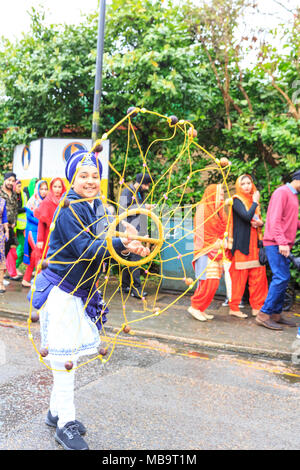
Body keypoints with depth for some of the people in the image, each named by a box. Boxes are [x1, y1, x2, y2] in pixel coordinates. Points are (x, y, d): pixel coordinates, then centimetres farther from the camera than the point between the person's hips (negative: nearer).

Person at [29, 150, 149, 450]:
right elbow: (84, 248, -27)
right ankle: (65, 424, 11)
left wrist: (131, 246, -11)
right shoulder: (68, 209, -17)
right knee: (64, 356, -2)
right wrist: (120, 243, -40)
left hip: (82, 290, 8)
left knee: (73, 352, 15)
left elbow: (101, 245, 7)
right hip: (59, 290, -8)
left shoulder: (96, 207, 8)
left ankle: (56, 412, 31)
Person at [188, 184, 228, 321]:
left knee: (213, 283, 3)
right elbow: (201, 232, -10)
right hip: (206, 252, -8)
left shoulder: (219, 211, 19)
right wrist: (220, 243, -10)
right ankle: (195, 306, -2)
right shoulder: (203, 209, -6)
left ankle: (201, 309, 10)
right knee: (209, 282, -14)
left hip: (217, 252, 8)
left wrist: (223, 243, 4)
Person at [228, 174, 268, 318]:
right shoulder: (237, 201, -5)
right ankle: (234, 308, 5)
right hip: (242, 244, -7)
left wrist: (260, 223, 0)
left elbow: (258, 220, 23)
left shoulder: (253, 200, 17)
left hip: (254, 244, 7)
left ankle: (257, 307, 10)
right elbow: (247, 217, -21)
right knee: (239, 276, -4)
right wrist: (255, 202, -9)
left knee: (258, 275, 3)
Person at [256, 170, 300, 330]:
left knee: (282, 278, 10)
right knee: (281, 278, -13)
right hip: (276, 244, -10)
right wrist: (282, 242, -25)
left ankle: (276, 314, 17)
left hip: (283, 245, 10)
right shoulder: (282, 192, -10)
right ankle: (264, 314, -9)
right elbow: (275, 220, -19)